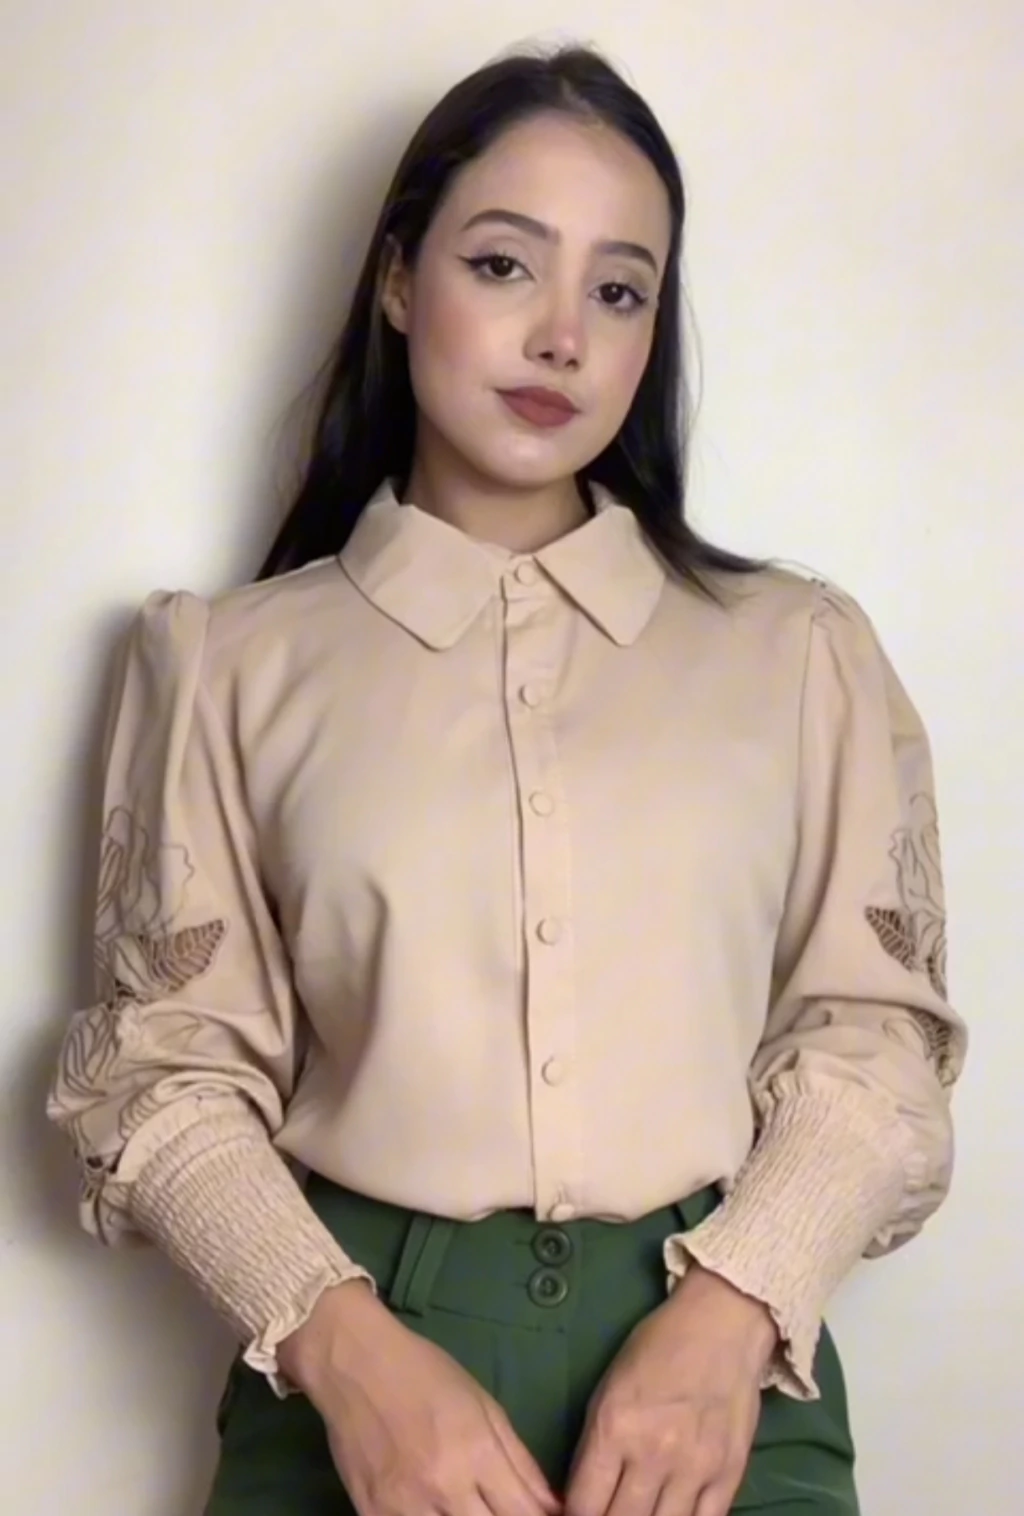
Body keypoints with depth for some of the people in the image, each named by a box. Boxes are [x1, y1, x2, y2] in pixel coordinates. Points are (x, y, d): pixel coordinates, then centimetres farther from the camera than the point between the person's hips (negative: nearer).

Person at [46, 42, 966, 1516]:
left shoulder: (800, 649, 5)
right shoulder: (234, 662, 3)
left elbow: (870, 1033, 3)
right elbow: (173, 1065, 1)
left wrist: (728, 1314, -13)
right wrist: (342, 1341, -14)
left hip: (717, 1355, 1)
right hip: (363, 1357, 0)